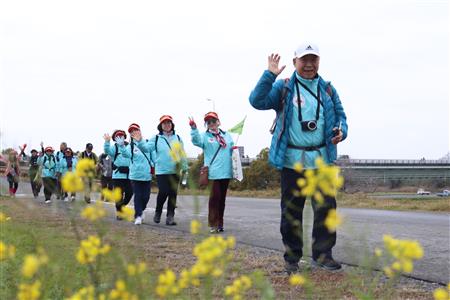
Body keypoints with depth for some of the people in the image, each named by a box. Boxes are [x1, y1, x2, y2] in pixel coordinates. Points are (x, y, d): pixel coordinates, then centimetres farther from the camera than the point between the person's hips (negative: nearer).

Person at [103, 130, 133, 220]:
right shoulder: (114, 147, 1)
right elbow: (107, 151, -19)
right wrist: (107, 141, -38)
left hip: (128, 174, 3)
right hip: (118, 175, -3)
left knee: (129, 193, 7)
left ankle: (122, 207, 30)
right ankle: (119, 213, 10)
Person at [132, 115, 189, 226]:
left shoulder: (177, 138, 8)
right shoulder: (156, 138, 2)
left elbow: (182, 154, 12)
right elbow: (147, 148, -9)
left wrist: (185, 167, 12)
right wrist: (140, 142, -25)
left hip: (175, 171, 3)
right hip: (161, 171, -3)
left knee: (173, 194, 3)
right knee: (163, 192, -12)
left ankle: (170, 216, 9)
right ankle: (158, 212, 13)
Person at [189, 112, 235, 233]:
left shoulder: (227, 135, 15)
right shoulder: (205, 136, 1)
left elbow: (232, 148, 22)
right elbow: (197, 140, -20)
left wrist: (234, 149, -2)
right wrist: (194, 129, -37)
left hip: (226, 172, 5)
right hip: (214, 172, -5)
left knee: (222, 198, 11)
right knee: (214, 197, -10)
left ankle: (220, 223, 20)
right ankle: (213, 224, -4)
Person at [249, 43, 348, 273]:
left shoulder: (327, 89, 12)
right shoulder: (283, 87, 2)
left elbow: (340, 116, 16)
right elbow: (257, 101, -11)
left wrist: (341, 132, -5)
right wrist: (270, 75, -18)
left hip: (321, 159, 2)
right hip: (292, 159, -2)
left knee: (325, 207, -2)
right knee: (291, 211, 6)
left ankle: (322, 254, 11)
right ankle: (292, 257, 17)